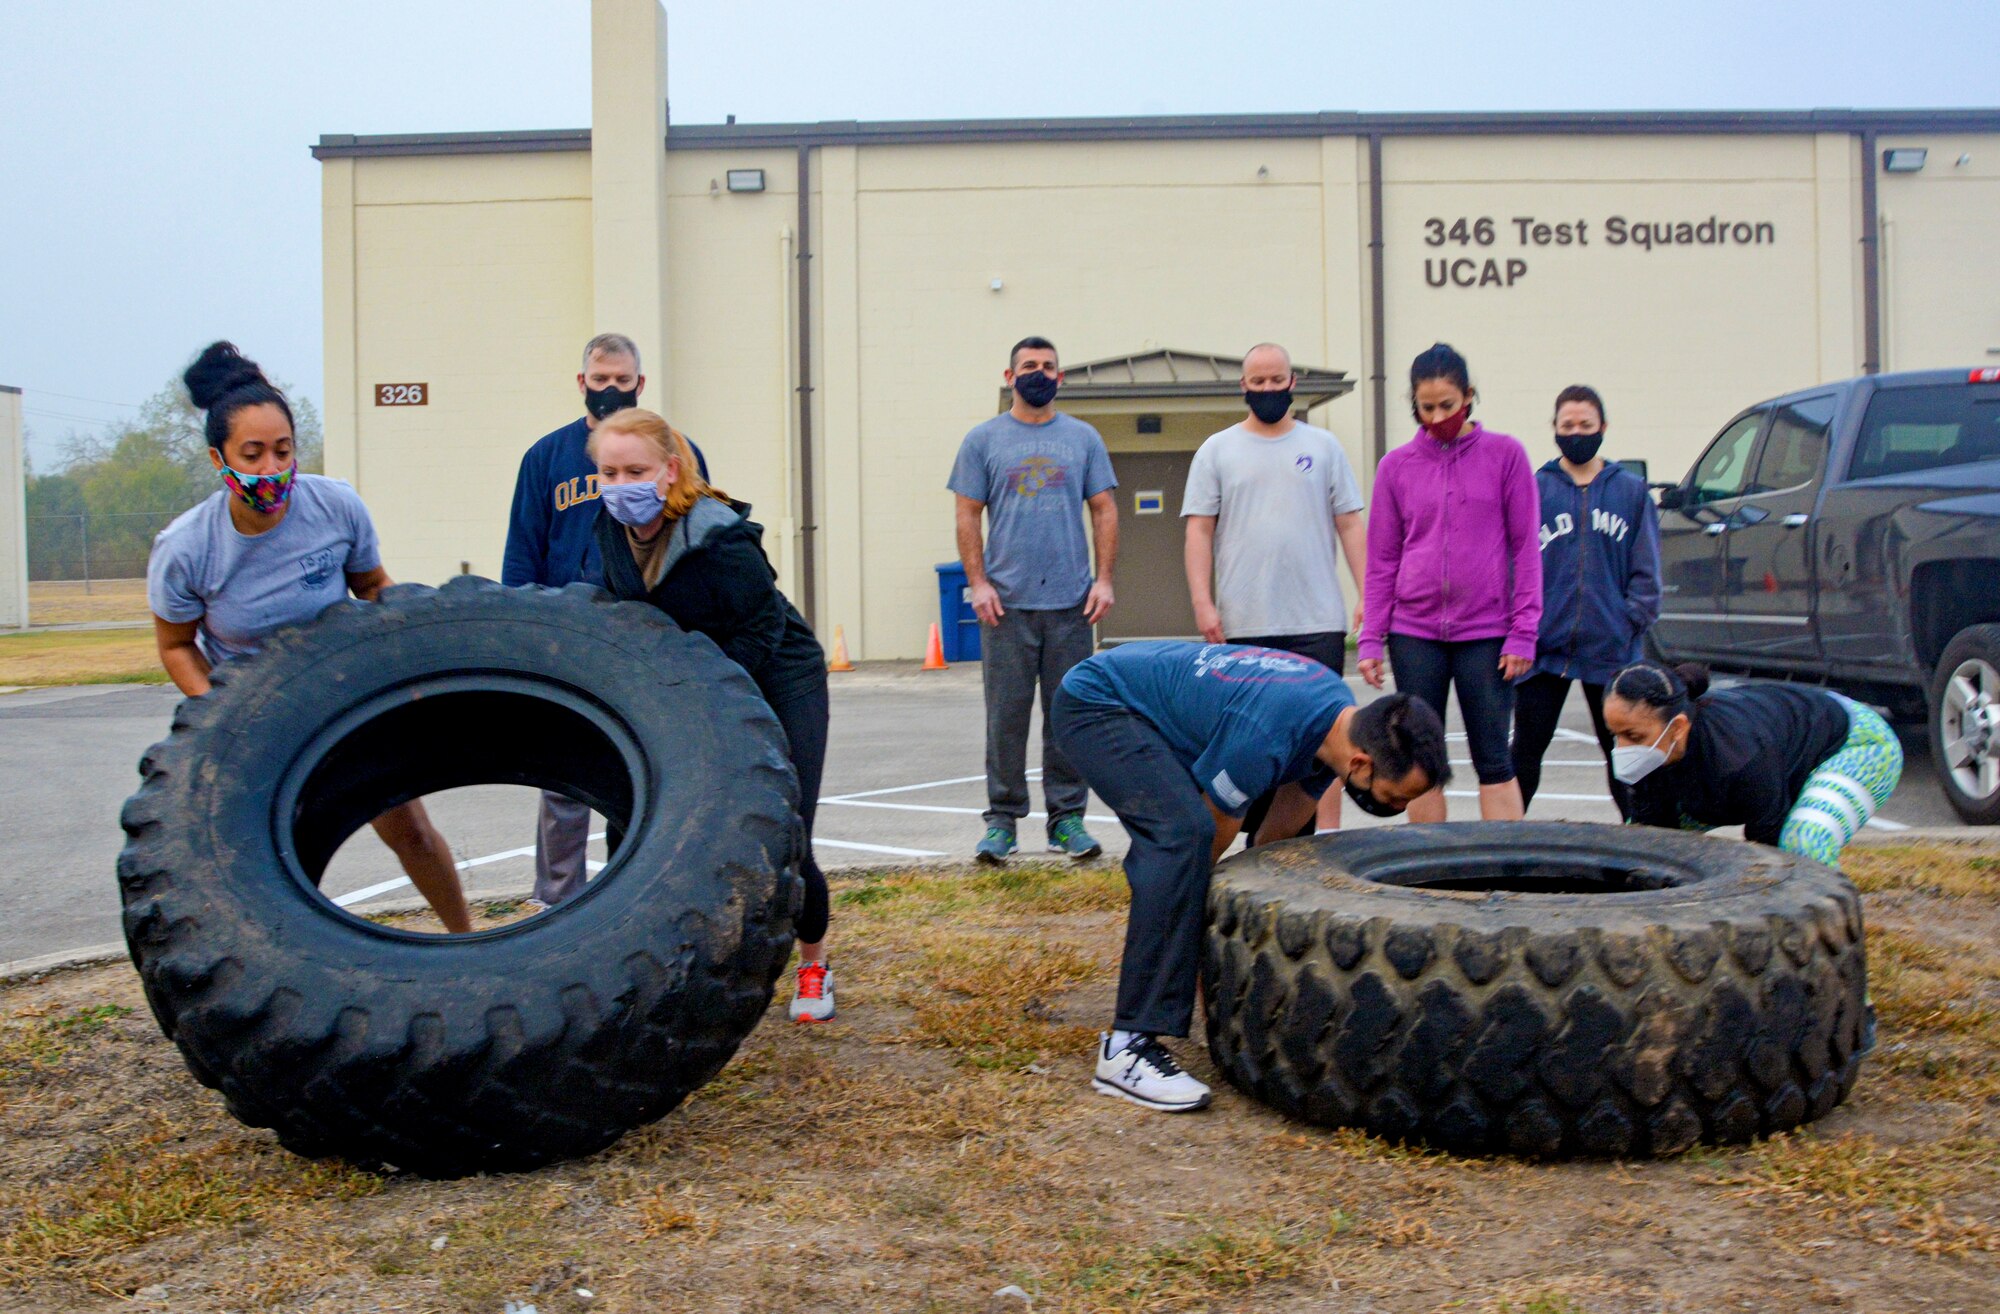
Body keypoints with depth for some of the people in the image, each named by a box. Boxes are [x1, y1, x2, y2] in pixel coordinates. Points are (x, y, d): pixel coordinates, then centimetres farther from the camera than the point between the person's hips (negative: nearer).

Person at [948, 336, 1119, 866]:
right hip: (1006, 603, -1)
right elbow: (967, 516, 4)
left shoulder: (1083, 439, 11)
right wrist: (978, 582, -7)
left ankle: (1066, 817, 13)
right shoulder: (983, 440, 7)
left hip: (1071, 602, 1)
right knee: (1006, 716, 0)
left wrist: (1104, 578, -2)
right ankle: (1002, 819, 9)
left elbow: (1104, 510, 9)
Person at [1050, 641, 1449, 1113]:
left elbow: (1281, 833, 7)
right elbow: (1213, 839, -18)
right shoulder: (1263, 739, -32)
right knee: (1184, 834, -28)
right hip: (1094, 705, -10)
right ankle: (1127, 1047, -28)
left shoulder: (1342, 718, -6)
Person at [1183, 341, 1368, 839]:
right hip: (1243, 625, 0)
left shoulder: (1322, 446, 11)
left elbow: (1350, 525, 9)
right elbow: (1199, 531, 3)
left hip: (1318, 622, 0)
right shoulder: (1217, 450, 9)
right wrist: (1202, 602, -7)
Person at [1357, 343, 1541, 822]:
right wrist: (1371, 639, 2)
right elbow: (1382, 560, 8)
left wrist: (1523, 633, -6)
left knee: (1493, 759, 1)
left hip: (1486, 633, -2)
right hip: (1415, 634, 2)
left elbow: (1526, 548, 0)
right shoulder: (1396, 466, 6)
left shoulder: (1505, 455, 1)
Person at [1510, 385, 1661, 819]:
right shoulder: (1535, 489, 4)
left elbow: (1646, 571, 6)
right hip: (1545, 649, -1)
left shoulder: (1631, 491, 7)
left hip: (1611, 650, 1)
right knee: (1526, 751, 3)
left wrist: (1631, 621, -5)